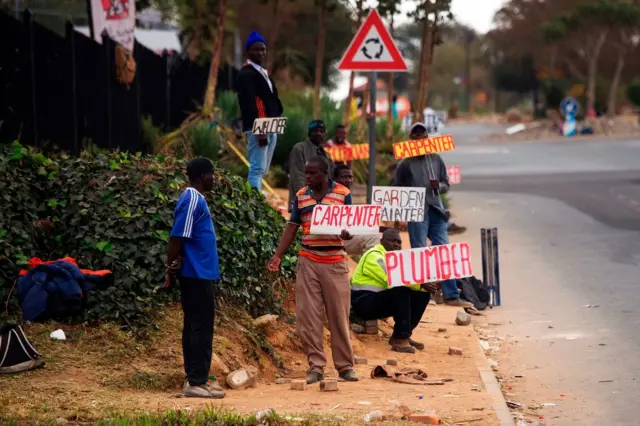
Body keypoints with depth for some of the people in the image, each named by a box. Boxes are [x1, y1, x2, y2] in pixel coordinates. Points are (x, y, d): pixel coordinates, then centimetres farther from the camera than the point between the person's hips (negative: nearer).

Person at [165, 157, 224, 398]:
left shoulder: (195, 199, 15)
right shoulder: (193, 201, -16)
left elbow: (179, 239, 16)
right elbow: (177, 238, -19)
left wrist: (173, 271, 10)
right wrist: (171, 272, -16)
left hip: (196, 274, 10)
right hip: (197, 275, -10)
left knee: (194, 326, 12)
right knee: (201, 328, -7)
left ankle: (195, 378, 16)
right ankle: (196, 382, -6)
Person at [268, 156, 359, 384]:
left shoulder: (343, 194, 0)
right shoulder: (300, 196, 9)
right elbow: (292, 227, 10)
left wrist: (347, 234, -22)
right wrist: (277, 256, 0)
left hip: (335, 262, -2)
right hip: (308, 262, 2)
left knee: (339, 316, 3)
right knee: (308, 316, -2)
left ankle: (345, 365, 11)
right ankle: (316, 366, 3)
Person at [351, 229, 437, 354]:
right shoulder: (374, 256, -15)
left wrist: (427, 285, -19)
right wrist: (421, 285, -30)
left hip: (384, 300, 9)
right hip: (365, 302, -9)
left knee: (422, 294, -3)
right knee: (402, 291, -31)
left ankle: (403, 334, 2)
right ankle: (400, 339, -27)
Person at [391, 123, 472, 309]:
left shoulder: (436, 159, 10)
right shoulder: (406, 163, -1)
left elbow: (446, 184, 15)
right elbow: (395, 188, 4)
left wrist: (439, 186, -6)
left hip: (436, 211, 4)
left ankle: (451, 296, 3)